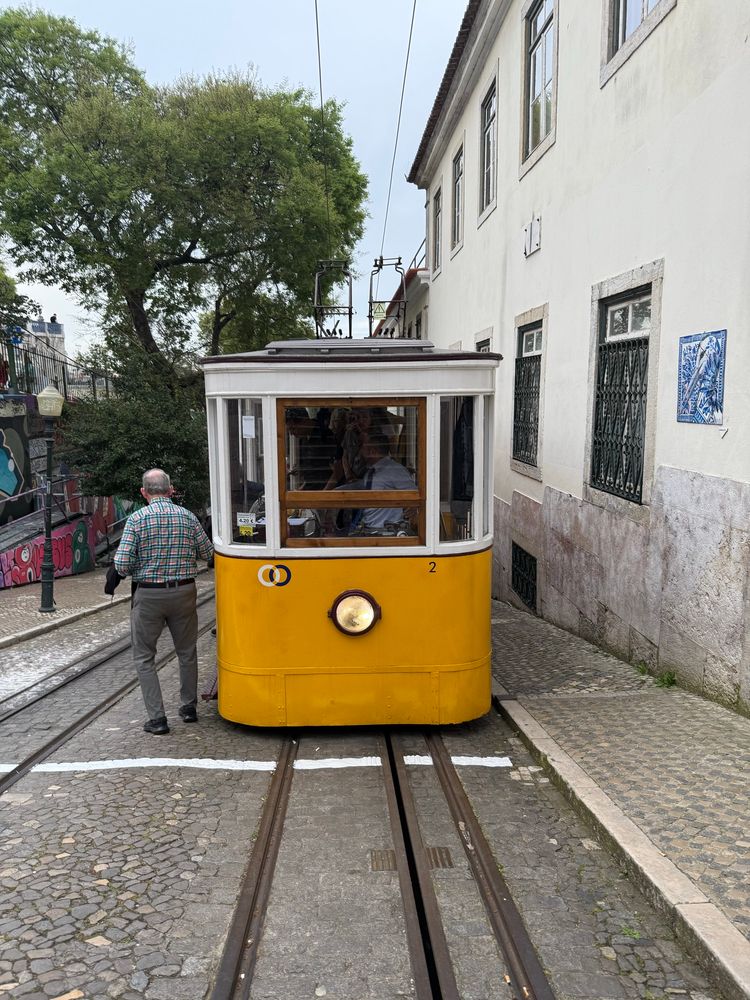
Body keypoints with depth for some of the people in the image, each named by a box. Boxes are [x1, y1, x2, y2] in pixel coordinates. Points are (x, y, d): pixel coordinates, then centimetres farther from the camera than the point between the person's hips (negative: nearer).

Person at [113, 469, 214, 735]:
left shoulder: (136, 519, -9)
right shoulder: (187, 516, -1)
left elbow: (122, 564, -14)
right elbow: (207, 552, 5)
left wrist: (138, 570, 7)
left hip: (149, 595, -3)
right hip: (183, 592, 3)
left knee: (144, 657, 11)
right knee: (187, 652, 19)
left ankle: (157, 718, 8)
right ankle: (188, 707, 31)